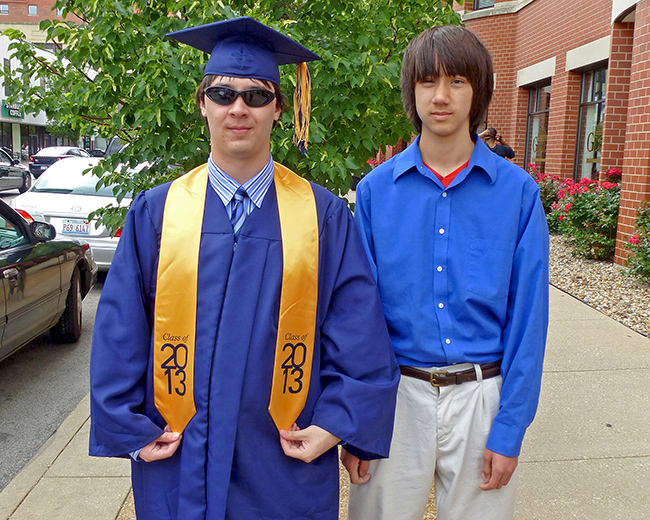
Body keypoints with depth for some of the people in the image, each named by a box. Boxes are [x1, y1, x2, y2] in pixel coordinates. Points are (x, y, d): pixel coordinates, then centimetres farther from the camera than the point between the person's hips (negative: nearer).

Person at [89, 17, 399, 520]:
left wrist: (338, 423, -9)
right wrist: (129, 429, -2)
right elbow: (119, 334, 1)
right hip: (175, 460, 1)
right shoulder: (155, 213, -2)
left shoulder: (325, 216, -5)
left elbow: (359, 332, -4)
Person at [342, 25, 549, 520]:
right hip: (396, 392, 0)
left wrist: (510, 428, -6)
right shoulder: (375, 190, -3)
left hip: (482, 395, 0)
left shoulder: (518, 191, -4)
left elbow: (528, 316, -3)